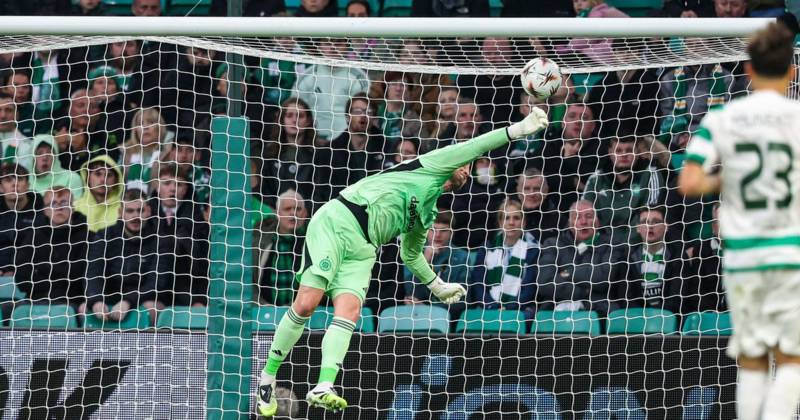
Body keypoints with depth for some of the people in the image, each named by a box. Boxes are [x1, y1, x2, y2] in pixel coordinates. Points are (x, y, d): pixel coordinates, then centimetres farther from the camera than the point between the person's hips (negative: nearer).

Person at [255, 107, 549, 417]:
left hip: (362, 249, 8)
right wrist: (517, 130, -5)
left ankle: (323, 389, -34)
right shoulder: (429, 167, 6)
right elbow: (471, 148, -4)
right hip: (337, 221, -8)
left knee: (349, 312, -17)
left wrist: (437, 286, 45)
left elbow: (411, 254, 40)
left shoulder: (428, 214, 27)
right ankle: (267, 377, -5)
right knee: (306, 304, -18)